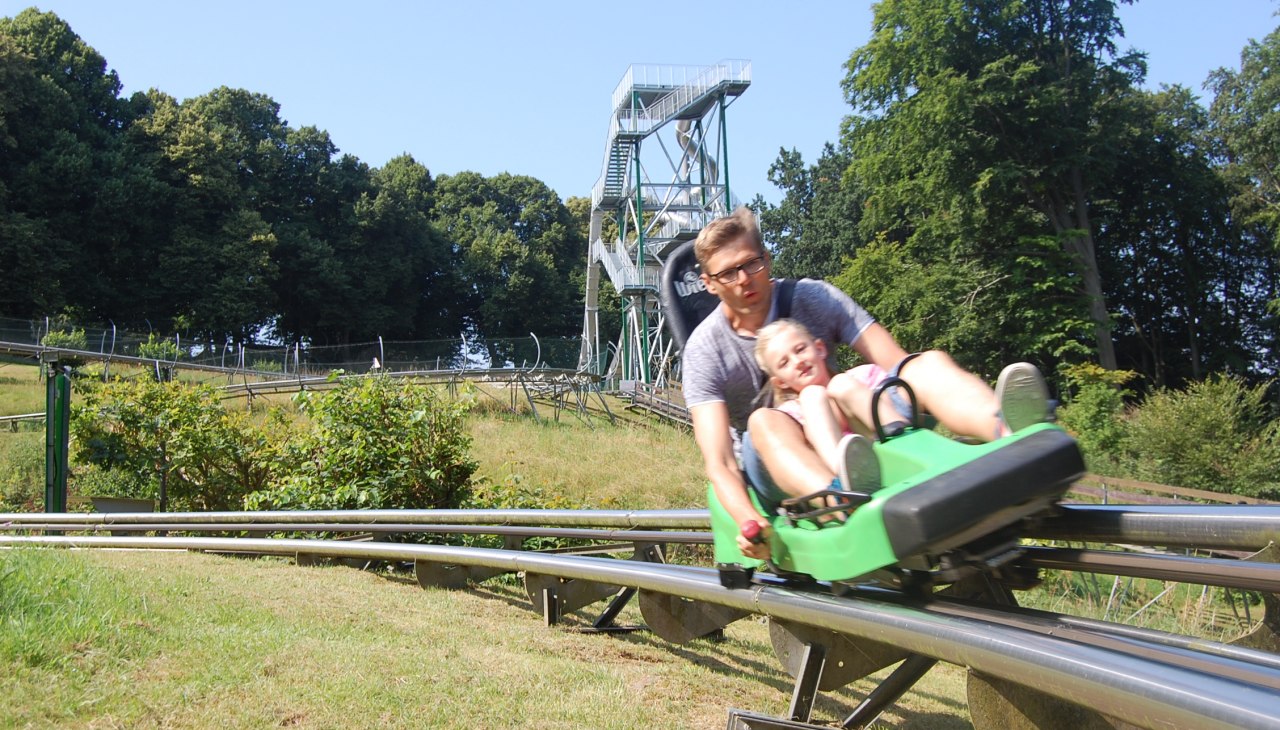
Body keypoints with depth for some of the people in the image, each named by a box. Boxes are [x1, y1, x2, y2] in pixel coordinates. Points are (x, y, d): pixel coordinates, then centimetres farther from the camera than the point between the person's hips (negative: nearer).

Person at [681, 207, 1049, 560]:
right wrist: (746, 519, -39)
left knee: (929, 364, -23)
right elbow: (718, 461, -18)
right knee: (764, 421, -38)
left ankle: (1010, 434, -55)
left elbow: (898, 364, -10)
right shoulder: (704, 351, -7)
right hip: (772, 468, -2)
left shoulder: (812, 297, -1)